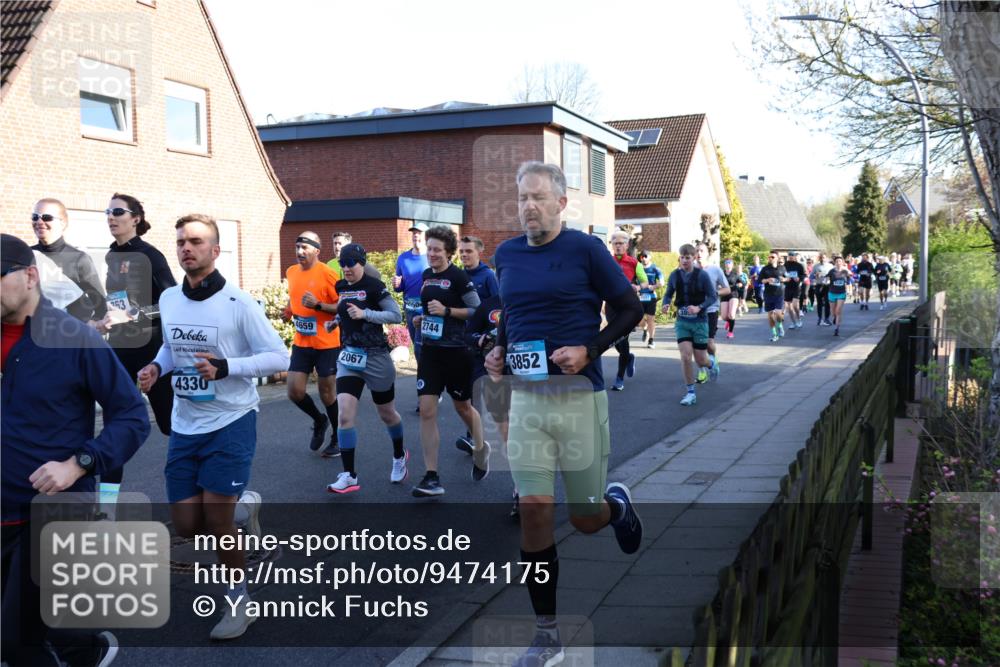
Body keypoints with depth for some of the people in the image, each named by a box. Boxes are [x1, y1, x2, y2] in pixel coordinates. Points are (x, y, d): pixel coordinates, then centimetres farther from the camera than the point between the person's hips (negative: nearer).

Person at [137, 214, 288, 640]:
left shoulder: (238, 302, -13)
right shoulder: (168, 299, 4)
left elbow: (278, 357, -13)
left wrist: (224, 367, -25)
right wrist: (156, 367, 0)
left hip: (231, 422, -5)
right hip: (184, 426, 6)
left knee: (216, 524, -7)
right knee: (187, 527, 6)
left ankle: (238, 603, 17)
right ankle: (244, 507, 38)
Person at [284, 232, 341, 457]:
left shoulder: (327, 274, -14)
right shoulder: (291, 272, 5)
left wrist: (318, 305, -25)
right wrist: (289, 309, 5)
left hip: (326, 344, -6)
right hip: (301, 343, 6)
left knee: (327, 393, 4)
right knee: (295, 391, 1)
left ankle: (338, 438, 24)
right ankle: (319, 421, 29)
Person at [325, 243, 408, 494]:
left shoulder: (374, 286, -10)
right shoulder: (341, 287, 7)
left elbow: (397, 316, -16)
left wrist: (364, 314, -23)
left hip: (375, 357, -4)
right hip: (348, 356, 4)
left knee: (386, 413, 13)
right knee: (344, 414, -12)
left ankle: (399, 456, 40)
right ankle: (349, 475, -8)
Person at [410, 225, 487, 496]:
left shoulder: (458, 276, -10)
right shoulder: (426, 275, 9)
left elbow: (477, 310, -11)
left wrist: (446, 311, -19)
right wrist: (421, 318, 6)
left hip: (456, 351, -5)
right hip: (430, 350, 5)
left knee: (462, 406, 12)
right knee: (426, 411, -5)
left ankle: (481, 449, 43)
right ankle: (431, 478, -3)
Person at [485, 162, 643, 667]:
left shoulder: (586, 249, -6)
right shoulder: (506, 254, 8)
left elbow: (631, 309, -2)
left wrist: (588, 350, -15)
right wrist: (499, 350, 6)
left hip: (579, 397, -3)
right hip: (526, 397, 3)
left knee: (585, 519, 7)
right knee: (534, 511, -4)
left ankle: (617, 504, 46)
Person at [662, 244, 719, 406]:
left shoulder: (702, 275, -10)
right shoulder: (675, 275, -1)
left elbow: (713, 296, -8)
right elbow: (668, 294, 9)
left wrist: (699, 307, -23)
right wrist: (666, 303, -13)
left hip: (699, 321, -2)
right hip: (682, 321, 2)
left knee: (700, 360, 4)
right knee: (685, 356, -9)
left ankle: (711, 362, 43)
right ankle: (690, 393, 3)